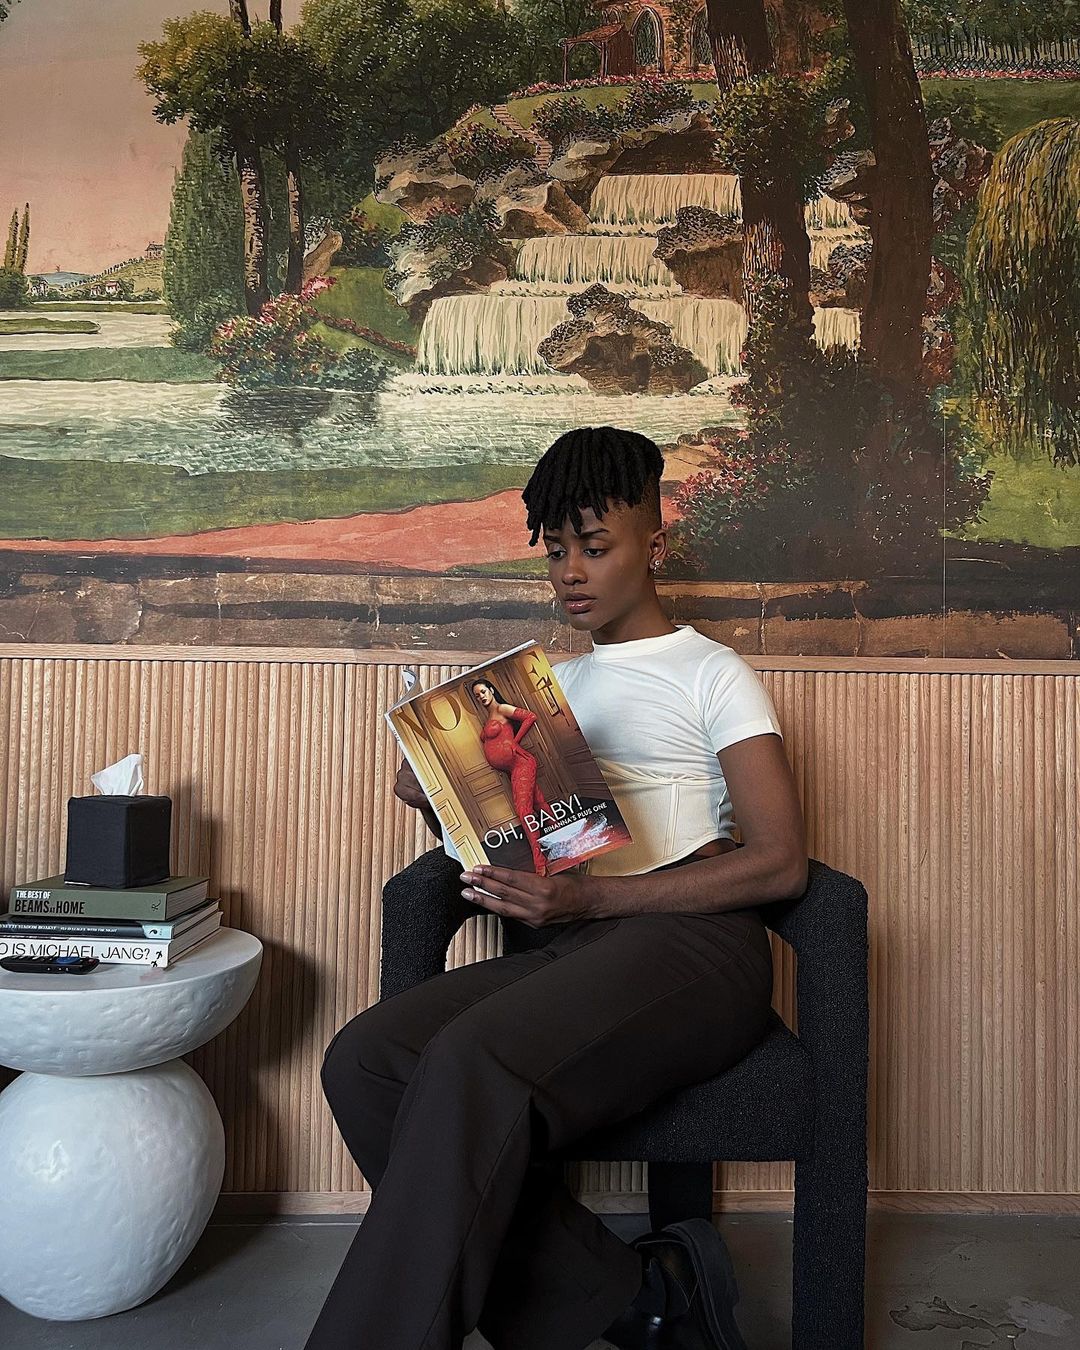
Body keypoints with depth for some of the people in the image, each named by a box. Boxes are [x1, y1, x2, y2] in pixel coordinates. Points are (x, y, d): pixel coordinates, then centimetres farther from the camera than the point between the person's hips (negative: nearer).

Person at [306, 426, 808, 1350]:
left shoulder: (712, 674, 9)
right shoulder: (552, 684, 27)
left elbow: (780, 863, -3)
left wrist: (592, 899, -14)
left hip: (691, 940, -6)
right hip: (570, 955, 6)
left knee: (472, 1062, -33)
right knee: (364, 1058, -22)